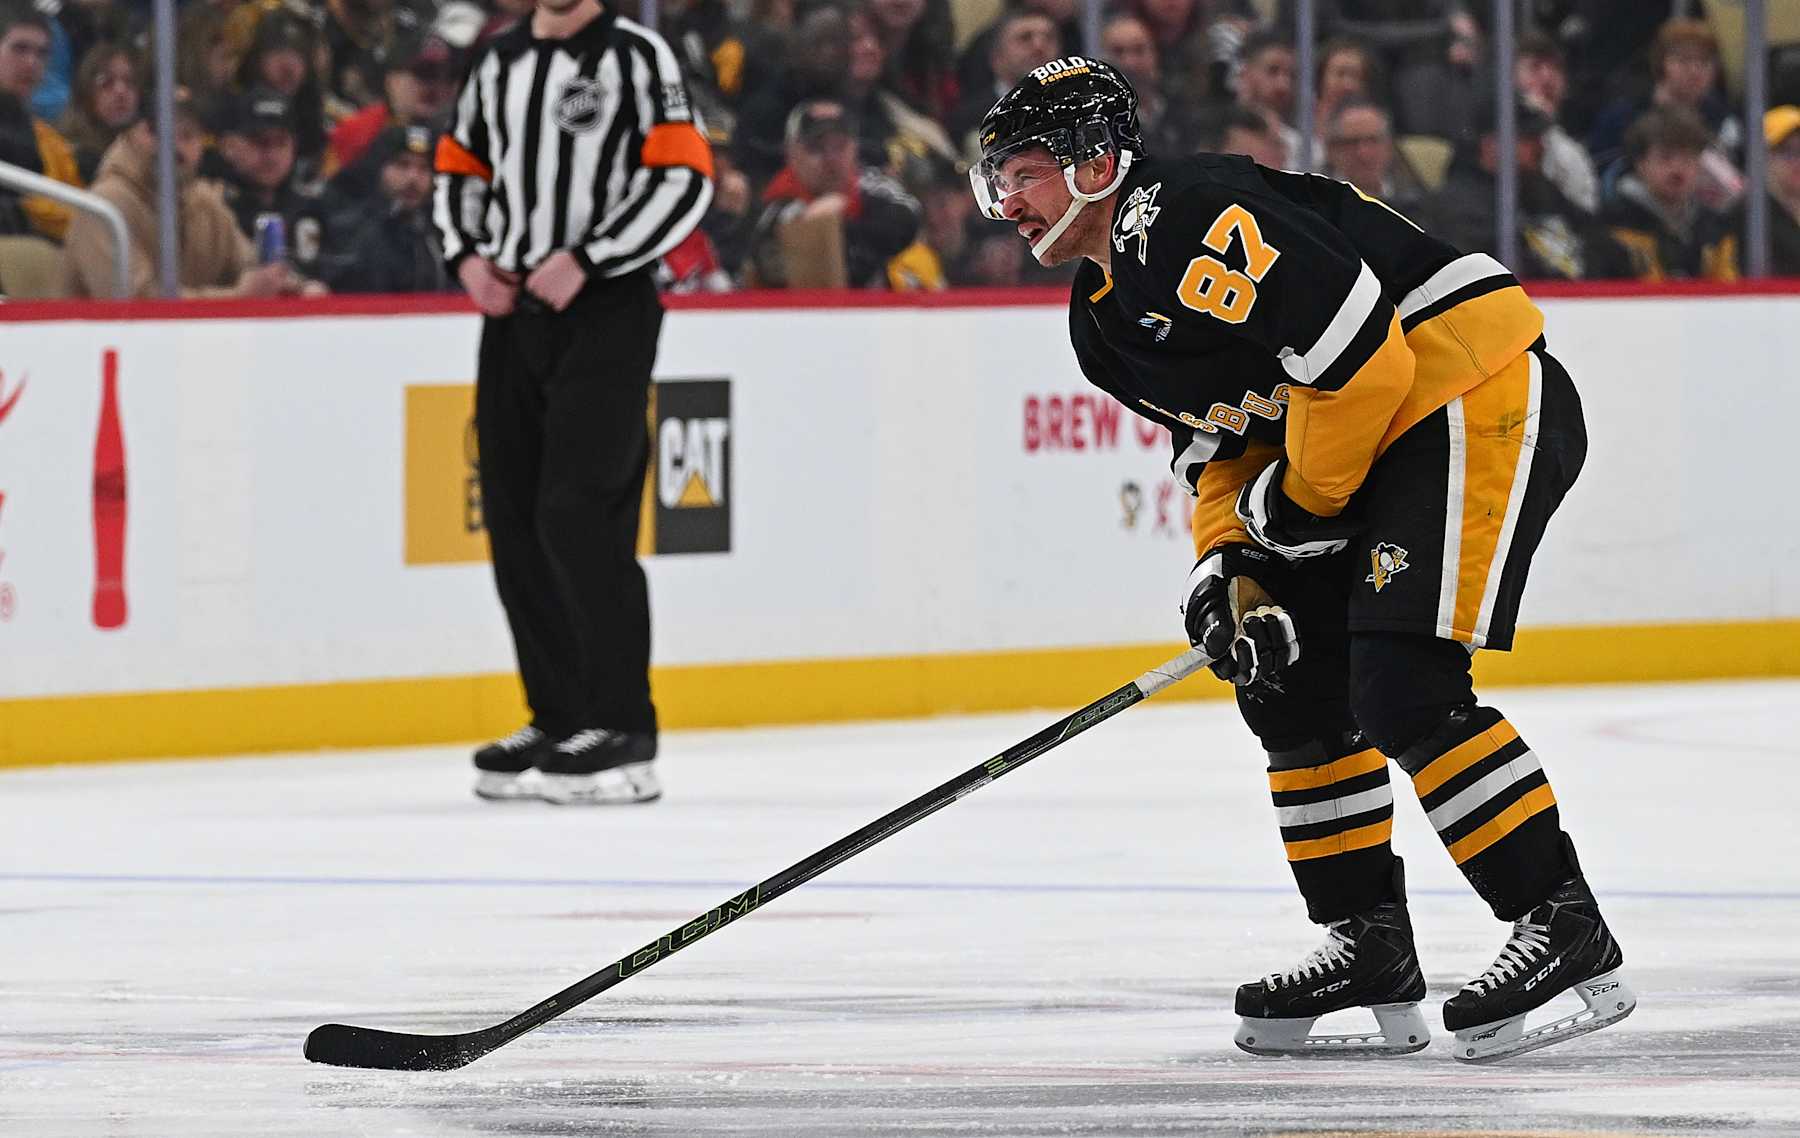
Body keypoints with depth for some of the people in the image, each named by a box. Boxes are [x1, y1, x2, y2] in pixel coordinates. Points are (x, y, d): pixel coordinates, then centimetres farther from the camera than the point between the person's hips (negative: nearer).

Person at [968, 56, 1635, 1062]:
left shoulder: (1181, 217, -19)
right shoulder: (1101, 318, 15)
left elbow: (1355, 347, -25)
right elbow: (1222, 443, 21)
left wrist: (1303, 501, -12)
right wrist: (1228, 566, 2)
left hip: (1477, 398, -11)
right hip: (1380, 447, 11)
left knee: (1402, 686, -19)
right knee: (1294, 684, 10)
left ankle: (1566, 928, -15)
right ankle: (1372, 949, 15)